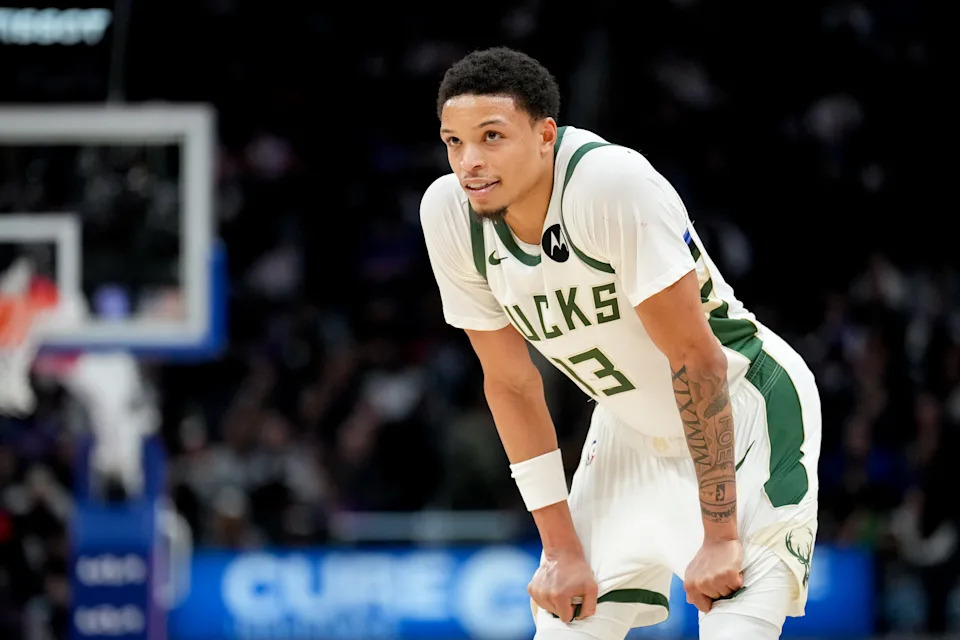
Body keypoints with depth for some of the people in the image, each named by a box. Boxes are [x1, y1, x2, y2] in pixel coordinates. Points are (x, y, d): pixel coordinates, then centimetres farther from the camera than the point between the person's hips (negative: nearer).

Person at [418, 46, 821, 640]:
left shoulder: (614, 181, -31)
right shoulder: (449, 213, -13)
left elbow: (695, 357, -26)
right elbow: (512, 385, -2)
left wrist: (720, 537, -24)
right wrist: (561, 547, -3)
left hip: (744, 415, -6)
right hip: (630, 431, 6)